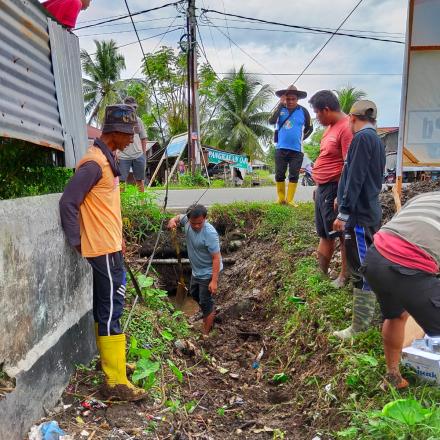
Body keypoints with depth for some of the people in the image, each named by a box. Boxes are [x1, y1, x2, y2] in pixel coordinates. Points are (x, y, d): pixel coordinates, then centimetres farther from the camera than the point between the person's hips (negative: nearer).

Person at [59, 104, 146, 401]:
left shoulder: (107, 159, 13)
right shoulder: (95, 163, -18)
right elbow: (68, 203, -20)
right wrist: (77, 242, -14)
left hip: (110, 246, 10)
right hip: (104, 249, -10)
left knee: (106, 307, 19)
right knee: (111, 312, -4)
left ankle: (111, 361, 35)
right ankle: (116, 382, 6)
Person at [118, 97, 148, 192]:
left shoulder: (138, 120, 12)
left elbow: (143, 138, 15)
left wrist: (144, 154, 10)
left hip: (138, 156, 4)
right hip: (123, 156, -3)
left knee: (140, 180, 12)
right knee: (121, 180, 0)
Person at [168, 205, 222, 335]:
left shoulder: (210, 233, -33)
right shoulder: (187, 220, -14)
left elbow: (216, 258, -29)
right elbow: (178, 218, 10)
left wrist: (214, 281, -29)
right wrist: (172, 221, -16)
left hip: (208, 273, -8)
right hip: (196, 270, 8)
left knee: (205, 302, 5)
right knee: (194, 293, 29)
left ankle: (206, 333, 24)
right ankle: (210, 312, 52)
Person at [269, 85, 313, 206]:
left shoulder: (303, 111, 2)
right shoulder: (280, 109, 2)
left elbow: (309, 128, 13)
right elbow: (271, 121, -17)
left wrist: (301, 138, 7)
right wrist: (280, 104, -16)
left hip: (296, 150, 0)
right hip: (281, 148, 0)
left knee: (294, 175, 2)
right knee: (279, 175, 5)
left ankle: (290, 199, 10)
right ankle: (281, 198, 17)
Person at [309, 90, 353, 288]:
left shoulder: (346, 128, -17)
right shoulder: (331, 126, 13)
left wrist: (340, 196, -22)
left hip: (334, 190, -10)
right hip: (323, 188, 10)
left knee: (342, 234, 4)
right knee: (324, 234, 17)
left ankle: (344, 276, 18)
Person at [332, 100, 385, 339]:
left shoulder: (362, 138, -13)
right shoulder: (376, 140, 17)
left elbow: (355, 180, -19)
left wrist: (343, 213, -17)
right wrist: (343, 200, 28)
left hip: (359, 214, -10)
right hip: (369, 211, 10)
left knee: (362, 270, -6)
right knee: (364, 267, 18)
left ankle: (360, 328, 1)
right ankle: (365, 313, 31)